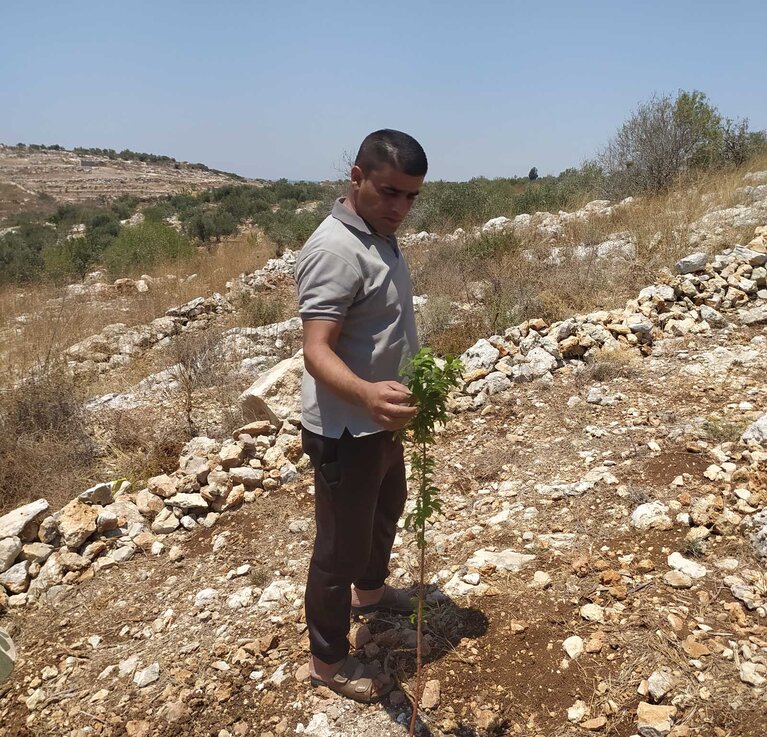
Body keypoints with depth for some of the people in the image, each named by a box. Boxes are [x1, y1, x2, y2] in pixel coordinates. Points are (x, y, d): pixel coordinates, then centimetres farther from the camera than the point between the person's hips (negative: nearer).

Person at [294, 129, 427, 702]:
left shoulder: (381, 238, 6)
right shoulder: (335, 250, -25)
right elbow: (316, 352, -34)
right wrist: (366, 393, -52)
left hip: (382, 422, 10)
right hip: (346, 431, -10)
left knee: (388, 508, 30)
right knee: (340, 547, 7)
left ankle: (369, 590, 56)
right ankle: (329, 659, 29)